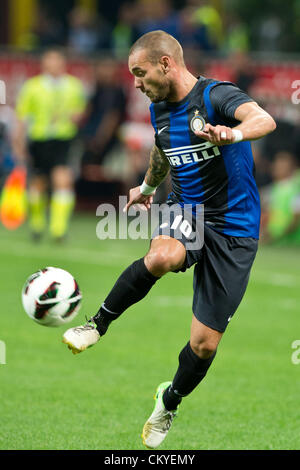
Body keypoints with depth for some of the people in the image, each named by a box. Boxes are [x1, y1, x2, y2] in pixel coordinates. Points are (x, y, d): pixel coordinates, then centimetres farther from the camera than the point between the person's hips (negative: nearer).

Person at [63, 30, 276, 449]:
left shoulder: (216, 96, -18)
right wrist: (147, 187, 46)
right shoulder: (160, 108, 6)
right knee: (162, 258, -36)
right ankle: (99, 323, -19)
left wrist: (233, 134, -60)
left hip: (233, 229, -4)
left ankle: (170, 402, 28)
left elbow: (265, 120, -38)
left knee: (204, 344, 0)